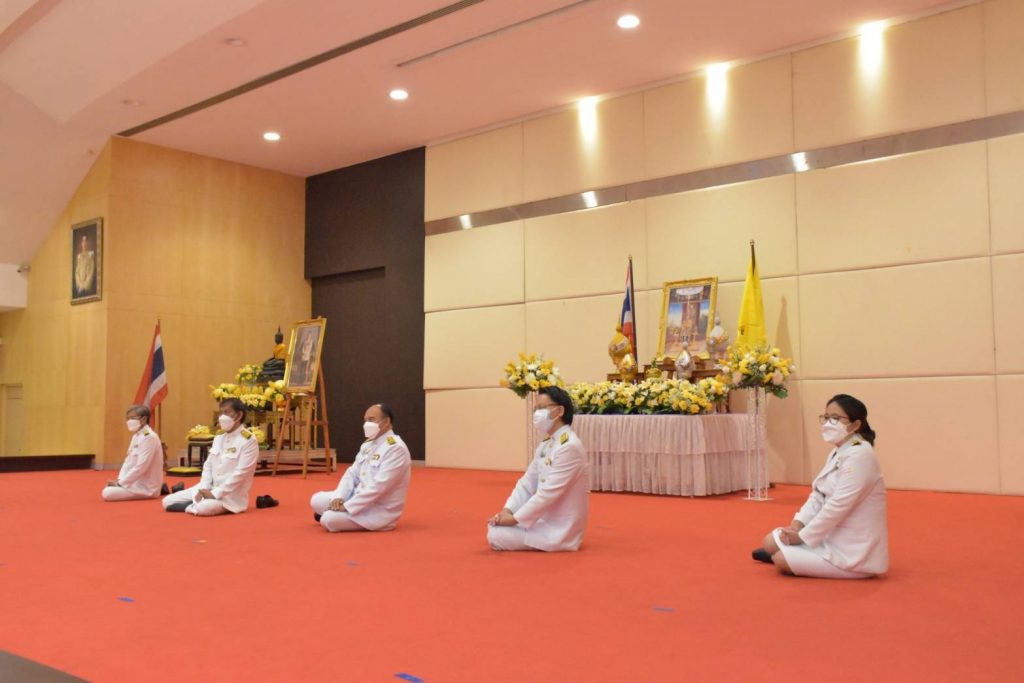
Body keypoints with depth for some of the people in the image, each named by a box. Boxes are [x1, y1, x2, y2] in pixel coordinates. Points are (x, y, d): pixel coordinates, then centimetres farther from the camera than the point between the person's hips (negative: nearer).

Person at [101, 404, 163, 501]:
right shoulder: (136, 435, 13)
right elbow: (128, 460, 14)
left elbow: (141, 467, -25)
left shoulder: (149, 437, -20)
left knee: (107, 493, -22)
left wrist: (120, 483, -19)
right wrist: (119, 480, -1)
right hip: (138, 482, 10)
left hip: (146, 486, -10)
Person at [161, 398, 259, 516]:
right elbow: (208, 466, 11)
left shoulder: (249, 441, -13)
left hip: (231, 495, -7)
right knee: (167, 502, -1)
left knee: (202, 509, -36)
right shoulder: (218, 439, 12)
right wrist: (203, 489, -7)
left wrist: (215, 494, -20)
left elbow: (240, 474, -19)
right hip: (210, 489, 7)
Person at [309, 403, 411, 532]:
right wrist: (339, 498, -11)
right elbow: (352, 473, 8)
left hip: (380, 510, -8)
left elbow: (378, 487, -27)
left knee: (329, 520, -21)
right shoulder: (368, 444, 9)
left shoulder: (395, 449, -22)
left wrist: (347, 506, -24)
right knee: (317, 500, 4)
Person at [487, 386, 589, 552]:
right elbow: (527, 483, 8)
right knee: (494, 527, 11)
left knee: (496, 537, -14)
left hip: (559, 528, -9)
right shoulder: (546, 445, 9)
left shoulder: (569, 447, -23)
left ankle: (553, 542, 1)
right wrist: (507, 511, -8)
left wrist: (515, 518, -20)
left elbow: (548, 494, -26)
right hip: (545, 518, 9)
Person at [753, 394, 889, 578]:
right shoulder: (838, 452, 10)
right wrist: (797, 524, -7)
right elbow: (818, 495, 9)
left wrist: (803, 536, -17)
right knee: (772, 542, 6)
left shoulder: (859, 456, -23)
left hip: (854, 549, -9)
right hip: (834, 534, 9)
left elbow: (838, 506, -26)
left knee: (782, 560, -18)